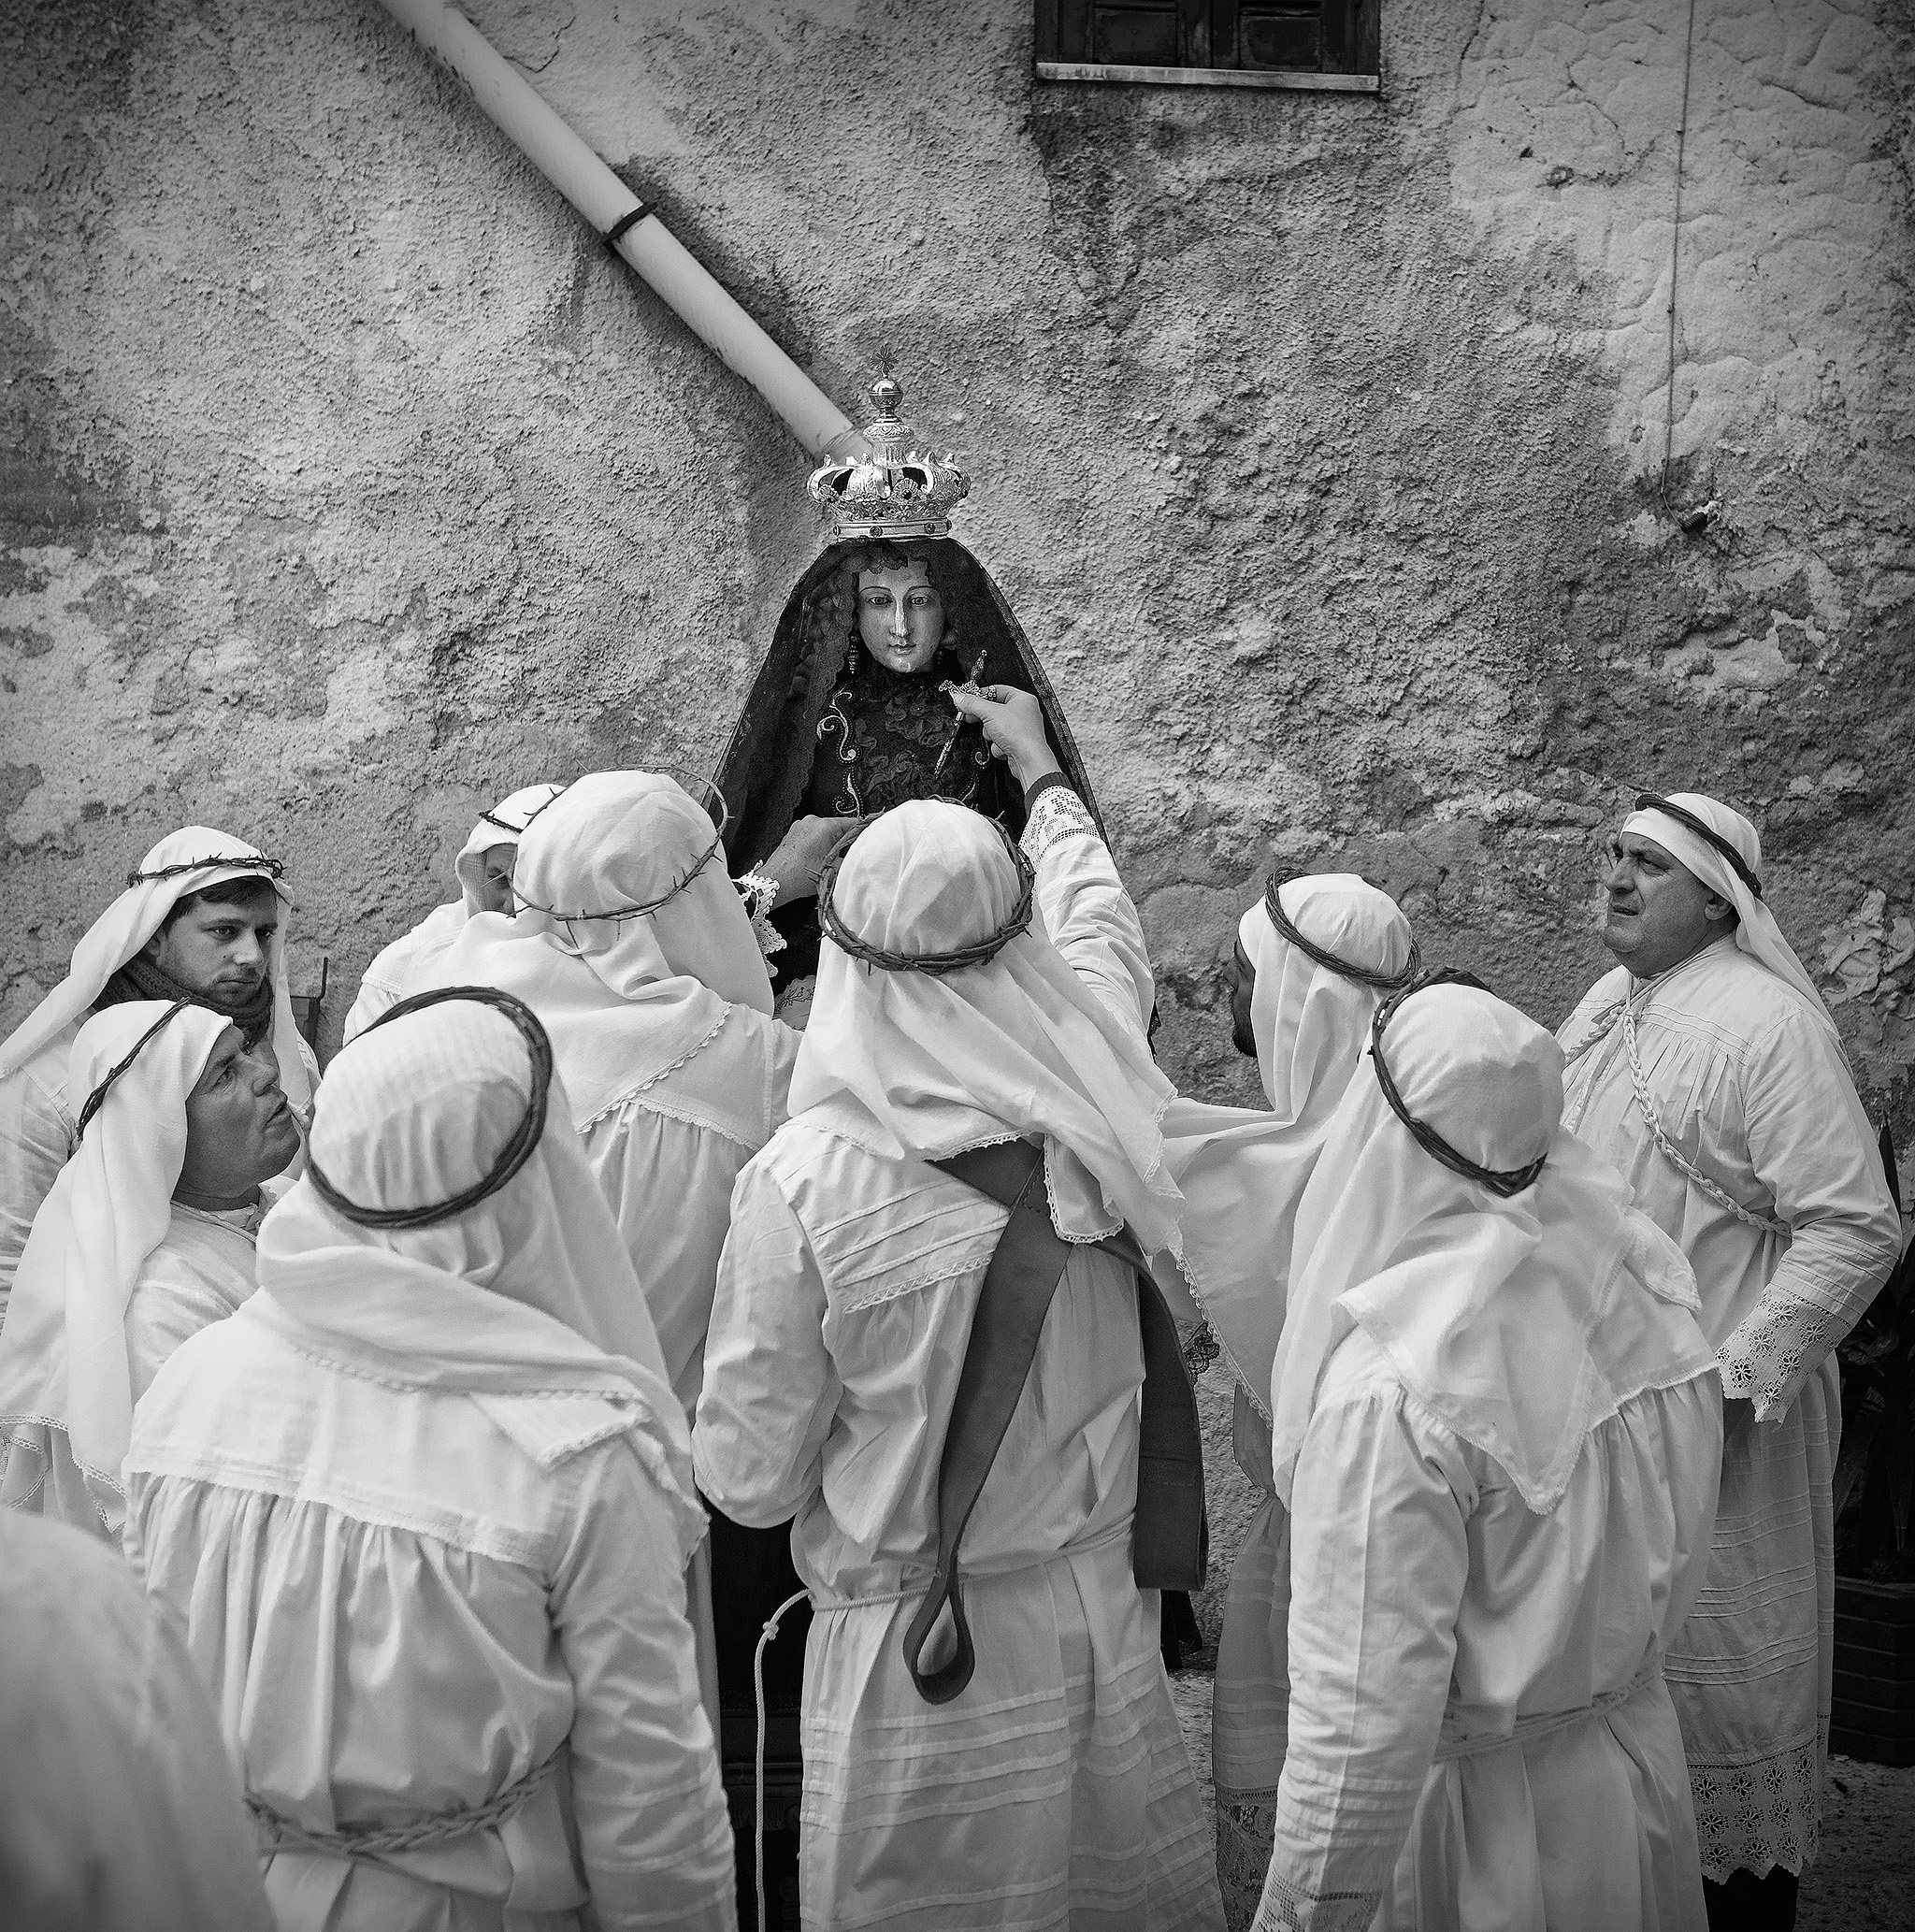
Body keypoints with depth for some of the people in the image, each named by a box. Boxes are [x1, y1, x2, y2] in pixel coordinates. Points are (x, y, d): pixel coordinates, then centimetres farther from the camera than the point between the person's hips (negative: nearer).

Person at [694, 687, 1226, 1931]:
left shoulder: (801, 1186, -23)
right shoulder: (1090, 1095, -13)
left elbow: (751, 1479, -14)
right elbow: (1103, 925, 12)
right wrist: (1043, 772, 28)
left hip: (912, 1648, -3)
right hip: (1102, 1611, 3)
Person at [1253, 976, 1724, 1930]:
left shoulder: (1390, 1392, -30)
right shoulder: (1634, 1278, -10)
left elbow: (1366, 1714, -26)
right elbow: (1678, 1554, 3)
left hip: (1485, 1813, -6)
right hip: (1642, 1765, 7)